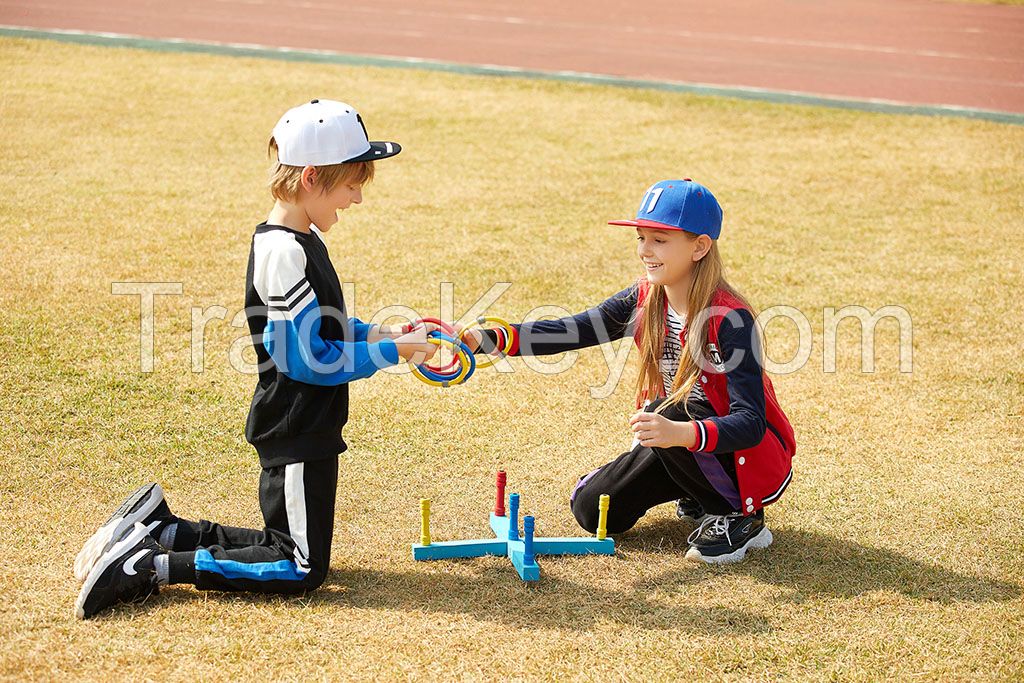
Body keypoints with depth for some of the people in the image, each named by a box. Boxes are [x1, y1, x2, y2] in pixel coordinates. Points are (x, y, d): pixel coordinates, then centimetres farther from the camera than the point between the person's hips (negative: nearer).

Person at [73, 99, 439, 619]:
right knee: (301, 569, -5)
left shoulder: (298, 240, 9)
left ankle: (157, 528, 17)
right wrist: (391, 352, -15)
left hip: (304, 426, 10)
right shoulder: (286, 253, -22)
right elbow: (309, 359, -22)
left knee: (287, 547, 16)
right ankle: (152, 566, -6)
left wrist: (373, 334, 8)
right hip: (297, 435, -10)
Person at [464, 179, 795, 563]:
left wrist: (680, 433, -52)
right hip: (680, 442, 7)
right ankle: (698, 496, 19)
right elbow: (570, 331, -13)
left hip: (754, 455, -7)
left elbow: (750, 423, -33)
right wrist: (483, 340, -28)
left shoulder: (729, 317, -26)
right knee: (590, 508, -2)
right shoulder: (644, 301, -6)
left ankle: (739, 518, -12)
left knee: (666, 414, -33)